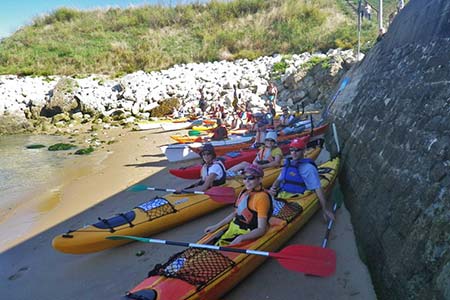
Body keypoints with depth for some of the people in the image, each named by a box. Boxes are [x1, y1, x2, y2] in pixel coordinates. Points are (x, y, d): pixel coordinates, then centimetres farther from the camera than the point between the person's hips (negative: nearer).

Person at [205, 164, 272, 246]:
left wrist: (241, 238, -30)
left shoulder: (261, 197, -16)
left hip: (247, 234, -8)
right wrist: (216, 226, 16)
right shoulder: (244, 192, 9)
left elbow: (261, 230, -18)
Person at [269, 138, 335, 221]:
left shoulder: (308, 168, -7)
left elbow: (318, 189, -11)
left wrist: (325, 209, -14)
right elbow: (279, 179, 25)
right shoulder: (288, 164, 17)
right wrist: (272, 188, 3)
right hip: (279, 195, 7)